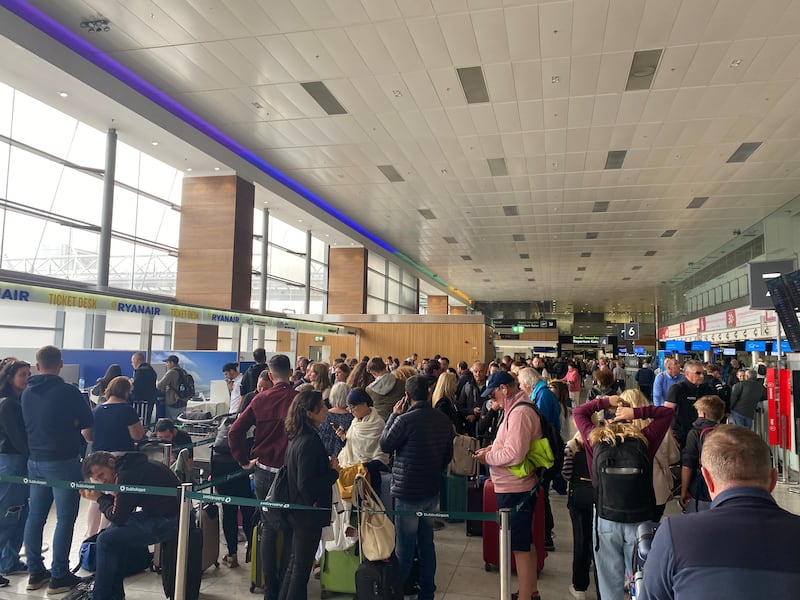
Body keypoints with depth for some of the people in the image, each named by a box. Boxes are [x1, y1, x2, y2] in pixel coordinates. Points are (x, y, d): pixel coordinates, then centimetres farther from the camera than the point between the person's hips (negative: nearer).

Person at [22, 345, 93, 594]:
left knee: (35, 515, 15)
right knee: (65, 519, 1)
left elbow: (29, 424, 17)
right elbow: (88, 426, -11)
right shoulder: (68, 391, -15)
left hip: (35, 460, 7)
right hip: (63, 461, -7)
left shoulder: (27, 392, 5)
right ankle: (59, 577, 6)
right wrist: (89, 437, 9)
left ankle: (35, 572, 24)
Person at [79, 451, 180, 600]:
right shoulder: (129, 466, 15)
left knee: (106, 540, -7)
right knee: (114, 530, 20)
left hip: (170, 521, -11)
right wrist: (102, 495, 10)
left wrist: (100, 499, 4)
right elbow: (120, 506, 22)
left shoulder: (127, 475, -16)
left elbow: (117, 517, -10)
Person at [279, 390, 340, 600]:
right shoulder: (309, 442, -25)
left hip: (298, 510, 9)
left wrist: (327, 465, 2)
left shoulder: (296, 437, 4)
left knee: (295, 562, 22)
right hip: (309, 514, -9)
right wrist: (333, 471, -17)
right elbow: (306, 485, -27)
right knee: (302, 567, 6)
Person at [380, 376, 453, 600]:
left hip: (408, 491, -6)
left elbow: (385, 445, -6)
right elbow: (448, 454, 10)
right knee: (427, 542, 17)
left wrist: (393, 415, 0)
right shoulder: (444, 420, 0)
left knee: (405, 546, 5)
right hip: (432, 491, 6)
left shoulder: (405, 419, -20)